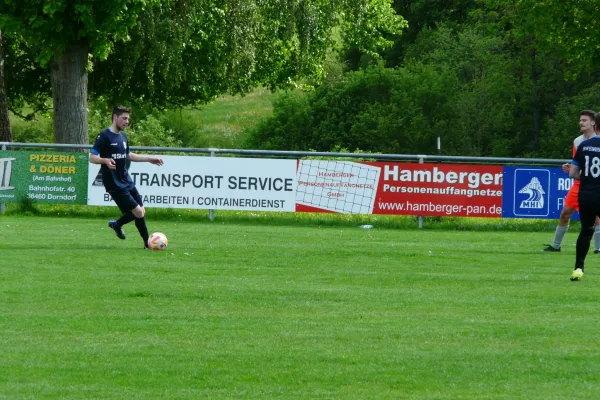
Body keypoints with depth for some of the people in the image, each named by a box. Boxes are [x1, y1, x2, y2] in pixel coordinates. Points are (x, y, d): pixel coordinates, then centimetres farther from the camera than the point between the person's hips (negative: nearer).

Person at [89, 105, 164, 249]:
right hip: (114, 184, -8)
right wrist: (105, 160, -36)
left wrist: (149, 159, 25)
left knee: (141, 212, 8)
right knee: (138, 212, -12)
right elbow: (92, 158, -17)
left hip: (126, 181, 8)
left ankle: (117, 224, 32)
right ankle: (148, 243, 1)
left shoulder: (123, 136, 13)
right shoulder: (104, 136, -12)